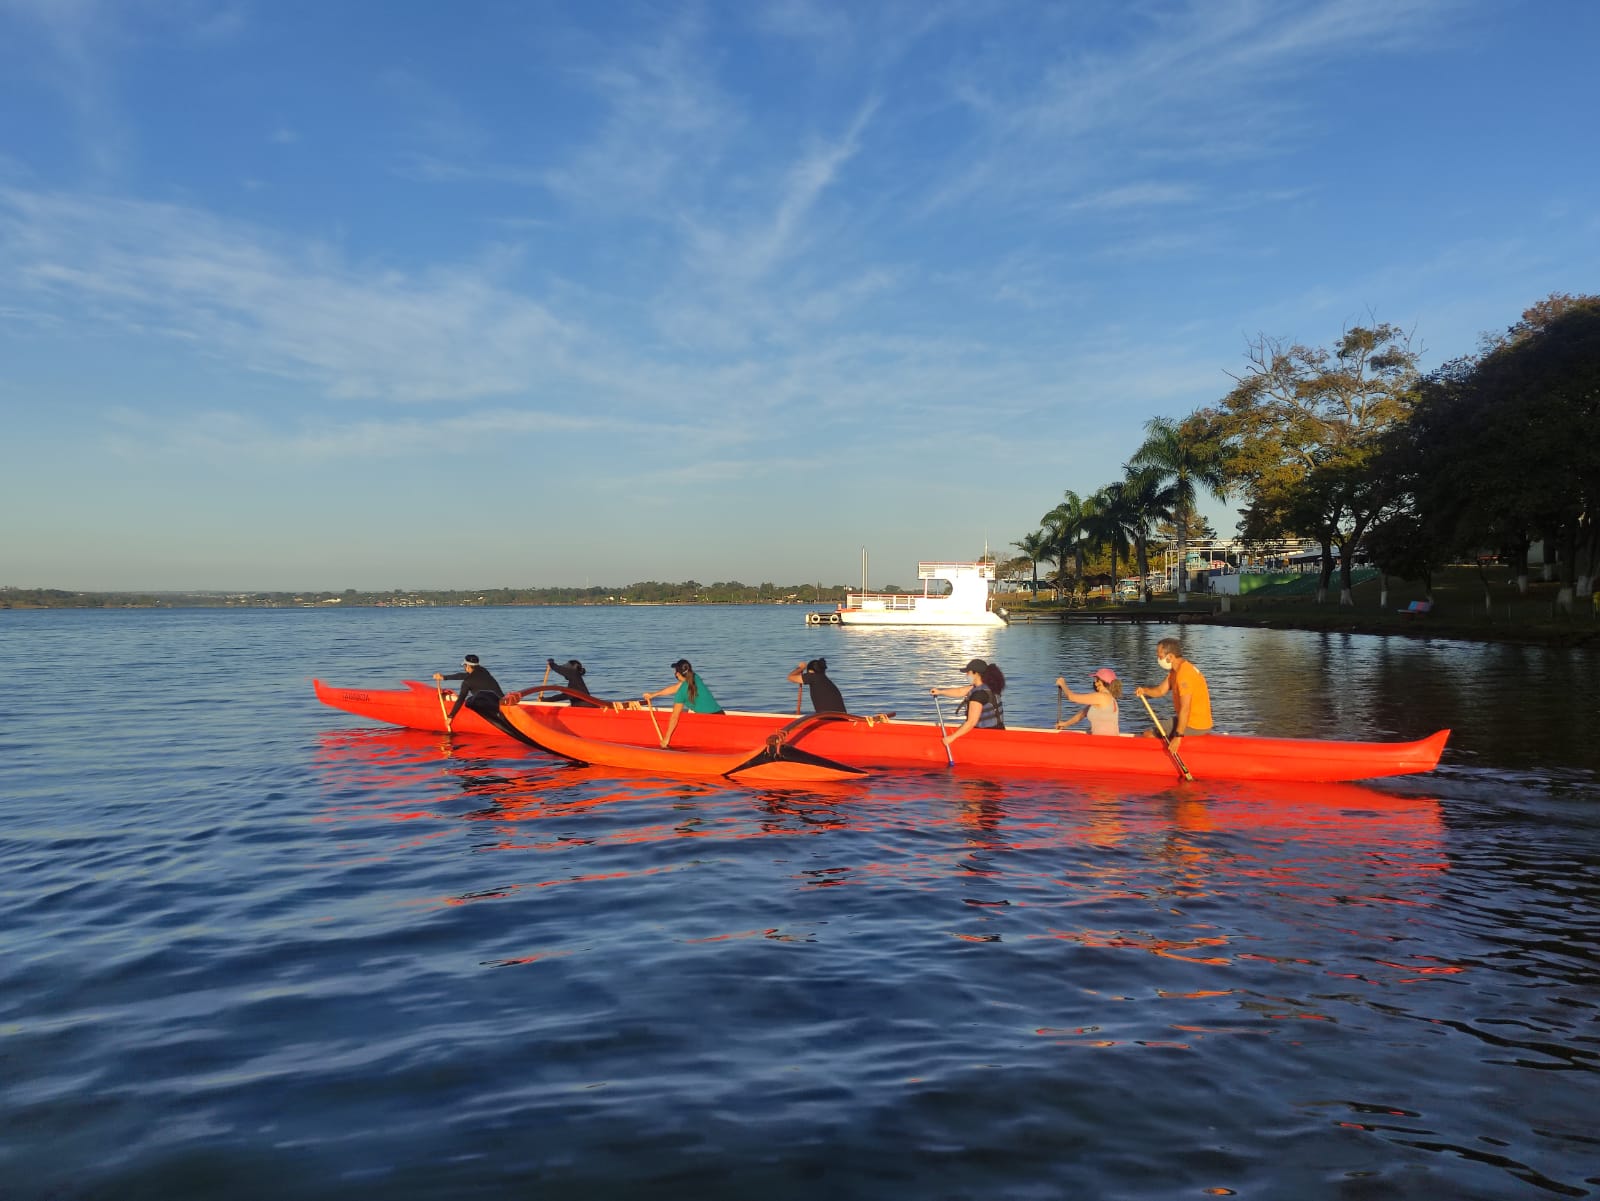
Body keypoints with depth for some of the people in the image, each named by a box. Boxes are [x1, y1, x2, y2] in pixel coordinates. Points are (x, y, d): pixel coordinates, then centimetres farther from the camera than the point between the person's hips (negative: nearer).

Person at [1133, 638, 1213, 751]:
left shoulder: (1184, 673, -24)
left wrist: (1178, 736, -31)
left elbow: (1185, 708, -29)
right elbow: (1161, 690, 11)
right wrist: (1144, 690, -10)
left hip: (1195, 726, -10)